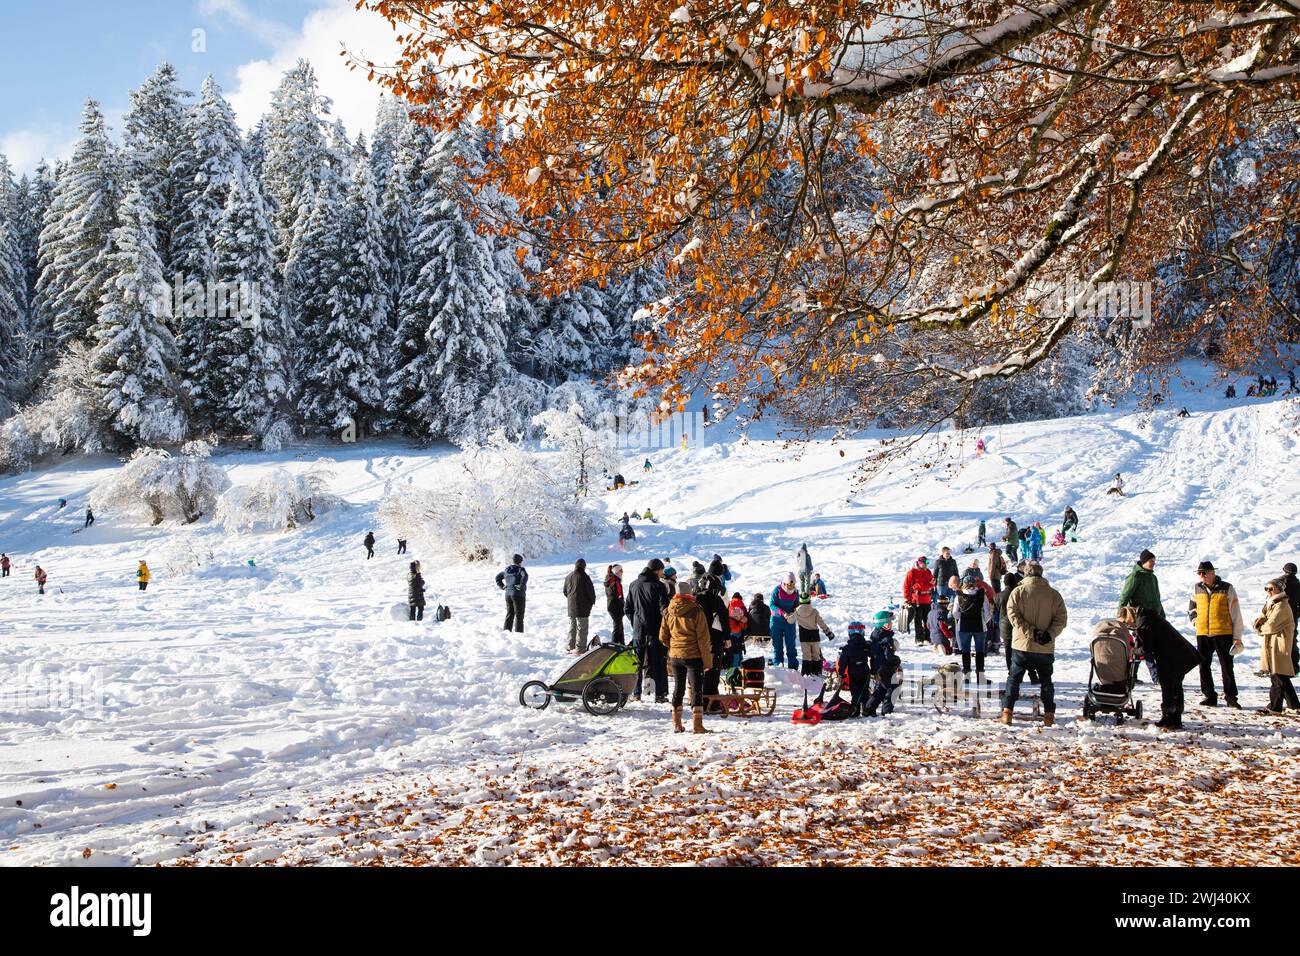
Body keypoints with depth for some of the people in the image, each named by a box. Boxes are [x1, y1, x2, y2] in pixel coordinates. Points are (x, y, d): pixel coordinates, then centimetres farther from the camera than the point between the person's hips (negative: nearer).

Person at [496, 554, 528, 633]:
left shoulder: (507, 570, 9)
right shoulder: (520, 569, -11)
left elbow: (498, 577, 18)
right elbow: (524, 576, -31)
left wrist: (502, 586, 14)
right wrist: (521, 586, -23)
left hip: (508, 594, 6)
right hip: (518, 595, -6)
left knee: (509, 614, 16)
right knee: (519, 615, 2)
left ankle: (506, 630, 19)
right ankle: (518, 632, 0)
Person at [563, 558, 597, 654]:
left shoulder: (569, 577, 6)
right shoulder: (584, 577, -15)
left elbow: (565, 592, 15)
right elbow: (591, 591, -11)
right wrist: (592, 602, 7)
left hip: (571, 607, 6)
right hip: (583, 607, -6)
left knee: (572, 627, 16)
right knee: (582, 628, -2)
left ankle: (571, 647, 21)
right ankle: (580, 648, -5)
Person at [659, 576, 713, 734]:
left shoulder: (668, 612, 1)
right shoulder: (696, 611, -13)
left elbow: (663, 637, 8)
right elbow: (703, 639, -11)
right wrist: (707, 660, -6)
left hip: (675, 656, 5)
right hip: (693, 656, -5)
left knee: (678, 688, 14)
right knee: (697, 689, 2)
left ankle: (677, 724, 18)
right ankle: (697, 724, -2)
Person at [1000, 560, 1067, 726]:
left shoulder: (1018, 592, -3)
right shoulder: (1053, 594, 1)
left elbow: (1013, 615, -12)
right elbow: (1061, 619, -5)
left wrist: (1031, 632, -14)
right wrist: (1049, 634, -12)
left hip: (1022, 645, -1)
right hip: (1046, 648, 1)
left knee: (1014, 679, 8)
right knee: (1046, 681, 15)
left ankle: (1007, 714, 2)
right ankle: (1049, 716, 14)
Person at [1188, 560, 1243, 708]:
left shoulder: (1227, 589, -2)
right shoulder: (1197, 589, 9)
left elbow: (1236, 614, -1)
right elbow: (1191, 606, 28)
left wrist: (1237, 636, -4)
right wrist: (1194, 619, 9)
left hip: (1223, 633, -4)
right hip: (1202, 634, 4)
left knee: (1227, 667, 0)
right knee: (1204, 666, 5)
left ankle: (1231, 697, 7)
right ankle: (1209, 696, 14)